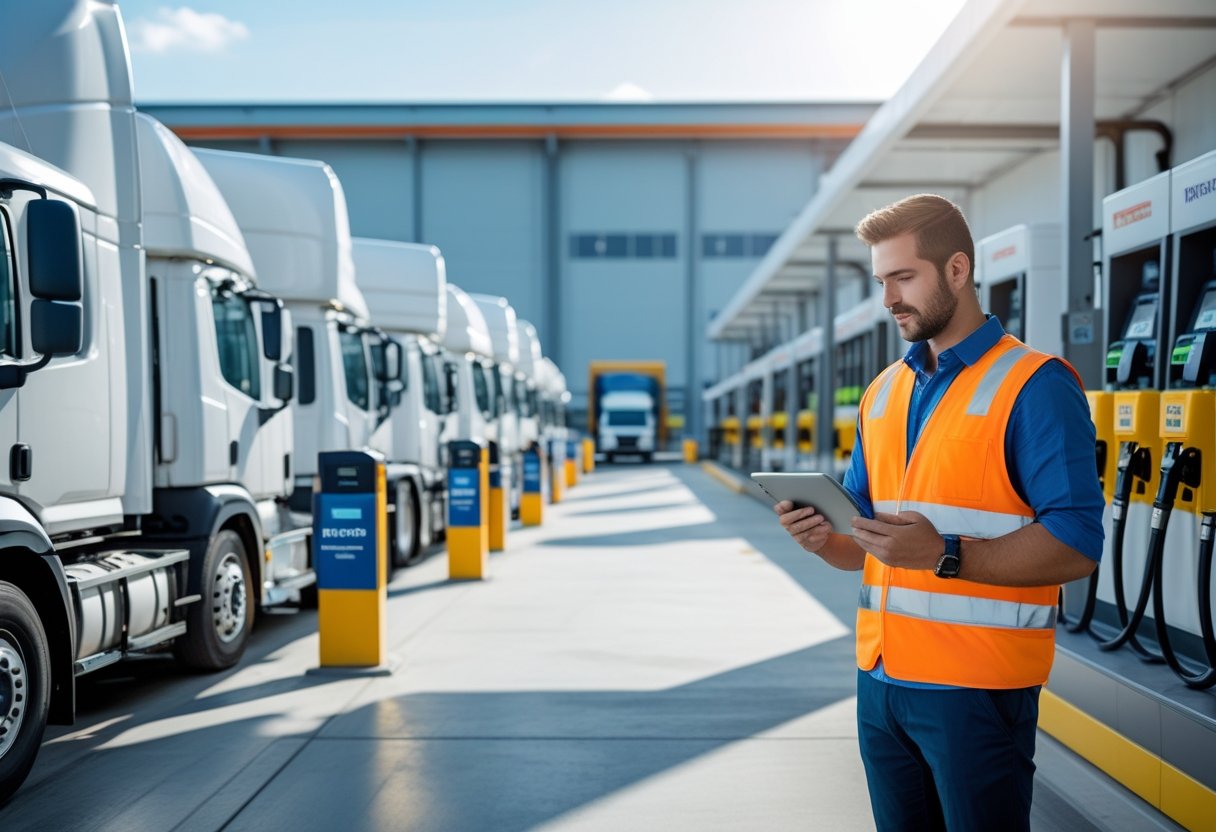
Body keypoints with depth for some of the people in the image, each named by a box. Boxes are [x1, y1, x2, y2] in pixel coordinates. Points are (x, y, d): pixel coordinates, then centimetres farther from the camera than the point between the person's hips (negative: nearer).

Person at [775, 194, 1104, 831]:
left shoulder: (1033, 386, -10)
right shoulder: (883, 392, 13)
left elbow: (1076, 545, -18)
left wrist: (943, 555, -28)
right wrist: (827, 540, -4)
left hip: (978, 684, -6)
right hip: (880, 676, 7)